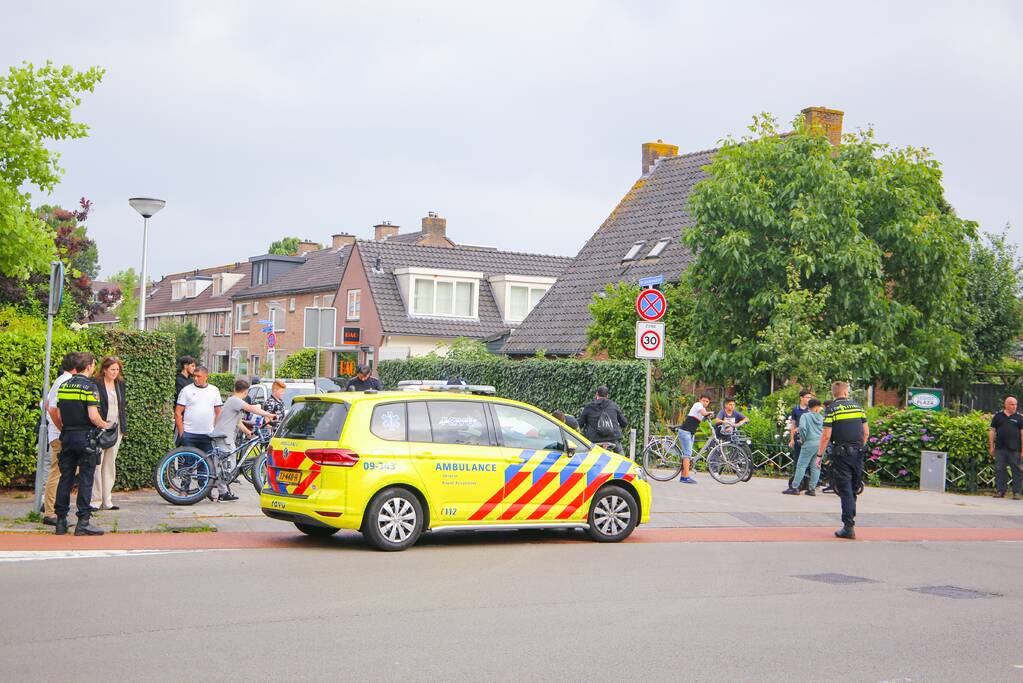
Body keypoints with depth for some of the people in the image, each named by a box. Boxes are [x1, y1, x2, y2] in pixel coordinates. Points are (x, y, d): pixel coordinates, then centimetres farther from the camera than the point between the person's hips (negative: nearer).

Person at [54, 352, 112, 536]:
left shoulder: (63, 386, 9)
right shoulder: (90, 386, -12)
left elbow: (59, 415, 12)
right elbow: (93, 416, -18)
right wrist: (105, 425, 0)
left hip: (67, 437, 6)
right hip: (85, 437, -6)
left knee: (65, 478, 11)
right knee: (85, 479, -3)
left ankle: (61, 521, 14)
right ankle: (83, 522, -5)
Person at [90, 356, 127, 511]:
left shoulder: (120, 384, 13)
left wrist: (123, 426, 14)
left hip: (116, 429, 6)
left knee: (110, 465, 9)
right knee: (97, 464, -6)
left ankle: (106, 501, 13)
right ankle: (95, 501, -1)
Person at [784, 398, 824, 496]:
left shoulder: (805, 416, 0)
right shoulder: (821, 418, 13)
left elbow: (802, 427, -15)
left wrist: (802, 439, -2)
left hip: (810, 443, -5)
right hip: (821, 444, 5)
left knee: (801, 465, -3)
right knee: (816, 467, 8)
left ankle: (794, 487, -5)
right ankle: (812, 488, 8)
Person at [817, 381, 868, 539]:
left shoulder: (832, 409, -6)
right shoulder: (858, 406, 9)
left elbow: (826, 435, -11)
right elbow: (866, 432, 10)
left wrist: (819, 455, -2)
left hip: (841, 453, -4)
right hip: (858, 453, 5)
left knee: (845, 490, -4)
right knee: (853, 490, 15)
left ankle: (848, 527, -8)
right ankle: (850, 519, 26)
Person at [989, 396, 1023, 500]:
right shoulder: (998, 416, 8)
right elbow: (992, 431, 9)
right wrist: (991, 446, 5)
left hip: (1014, 449, -1)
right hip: (1000, 448, 1)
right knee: (999, 469, 3)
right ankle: (1000, 491, 11)